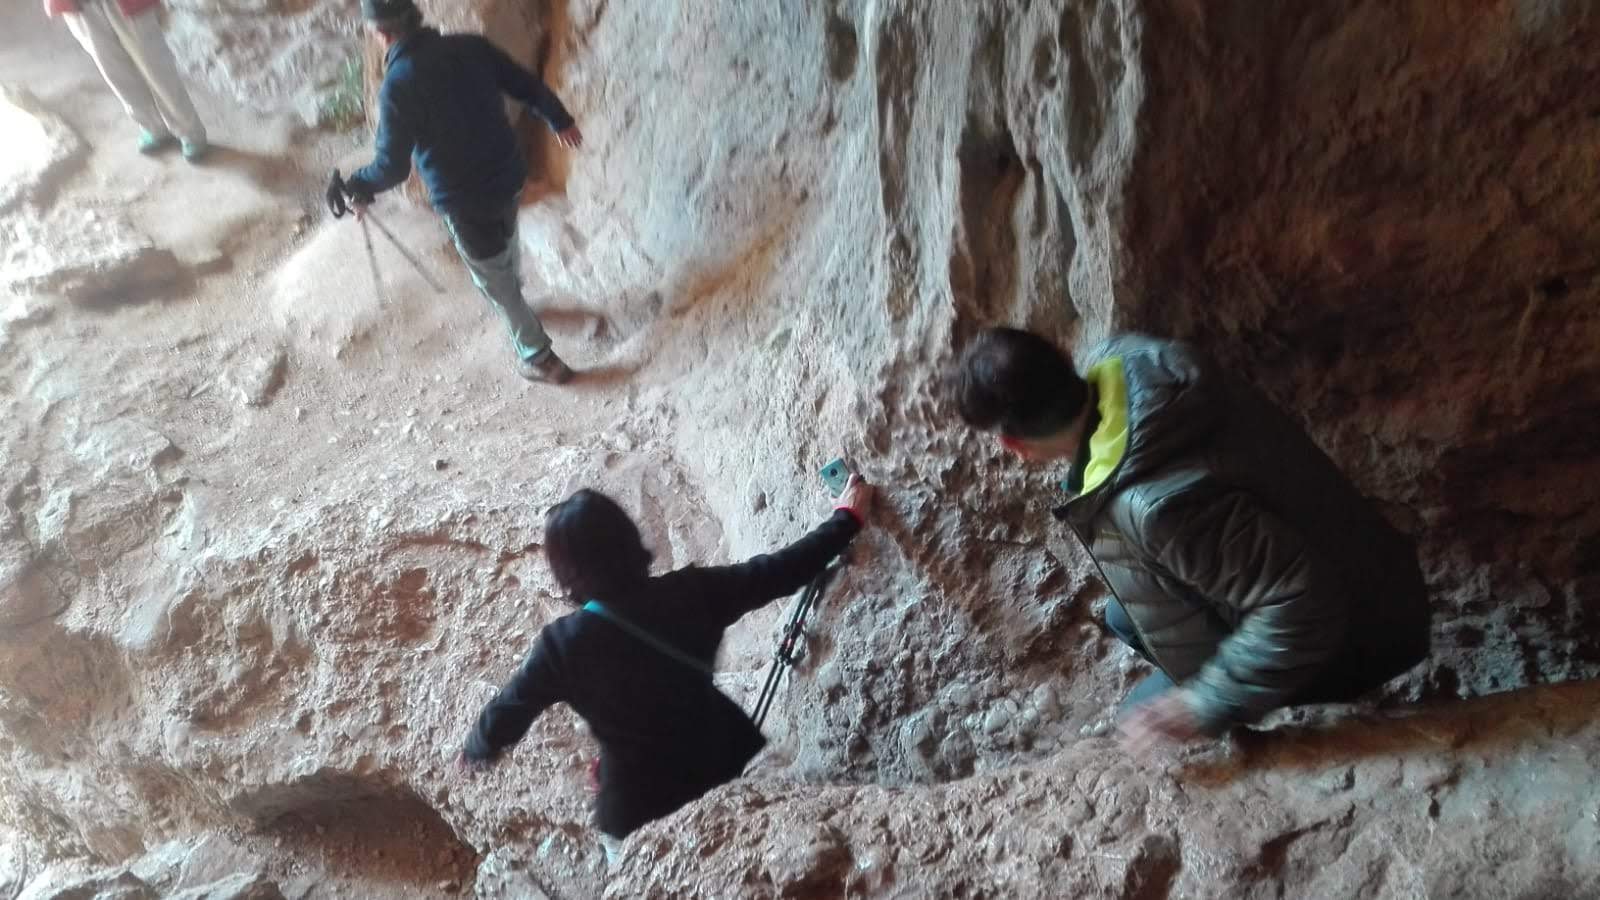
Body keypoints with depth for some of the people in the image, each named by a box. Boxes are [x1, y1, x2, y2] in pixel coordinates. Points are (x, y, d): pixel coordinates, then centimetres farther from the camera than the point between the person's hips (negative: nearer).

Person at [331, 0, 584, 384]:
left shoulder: (397, 84, -21)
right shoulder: (471, 46, -7)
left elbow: (393, 165, -17)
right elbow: (528, 85, 2)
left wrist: (357, 186, 3)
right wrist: (561, 120, 20)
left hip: (462, 198, -6)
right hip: (508, 174, 6)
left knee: (494, 280, 12)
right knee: (507, 245, 33)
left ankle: (539, 358, 23)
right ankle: (512, 299, 61)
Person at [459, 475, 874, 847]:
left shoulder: (564, 645, -23)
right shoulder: (690, 593, -20)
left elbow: (508, 710, -7)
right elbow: (779, 571, -10)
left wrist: (478, 749, 16)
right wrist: (846, 520, 4)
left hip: (642, 802, -1)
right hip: (724, 763, 2)